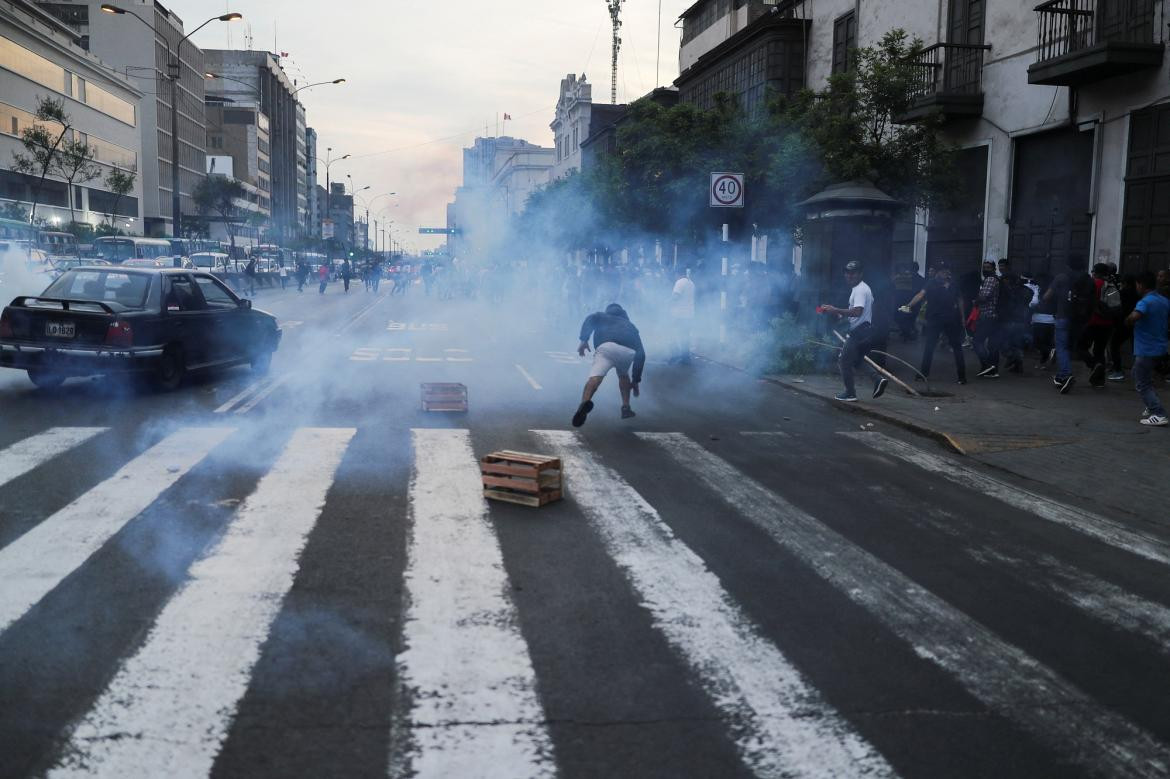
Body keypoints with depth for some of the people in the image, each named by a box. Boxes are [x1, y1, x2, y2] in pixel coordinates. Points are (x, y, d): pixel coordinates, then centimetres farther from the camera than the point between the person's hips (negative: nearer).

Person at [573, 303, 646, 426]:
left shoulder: (601, 316, 36)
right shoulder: (630, 325, 41)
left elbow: (590, 319, 10)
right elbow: (640, 353, 31)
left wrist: (584, 340, 1)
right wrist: (636, 380, 34)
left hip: (606, 347, -3)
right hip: (629, 351, 3)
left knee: (595, 376, -21)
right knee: (623, 375, 34)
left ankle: (585, 402, -50)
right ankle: (626, 407, 28)